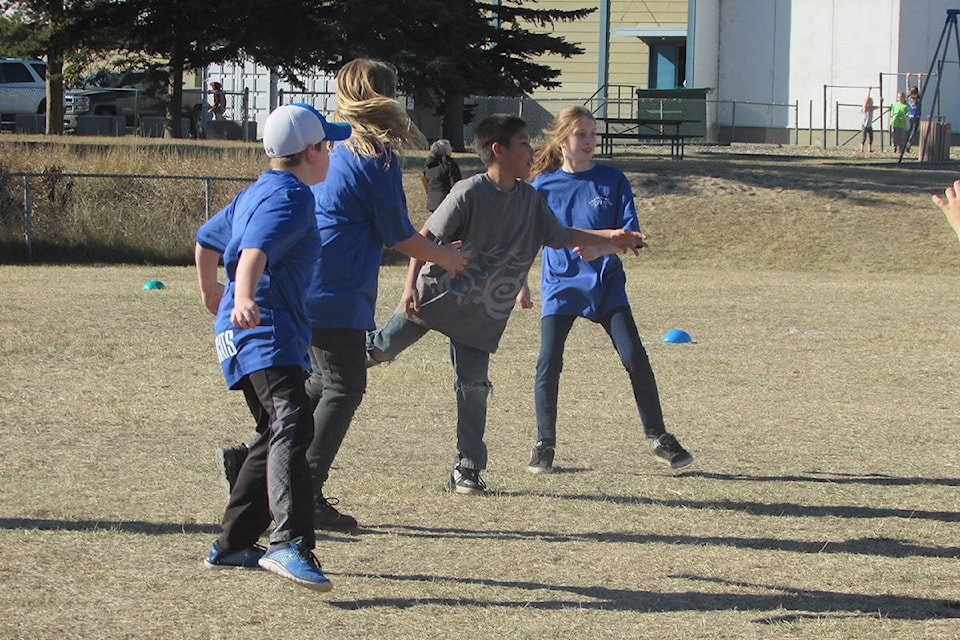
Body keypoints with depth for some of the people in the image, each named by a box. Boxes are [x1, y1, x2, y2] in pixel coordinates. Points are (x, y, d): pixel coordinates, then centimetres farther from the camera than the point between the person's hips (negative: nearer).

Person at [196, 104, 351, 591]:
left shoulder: (257, 193, 21)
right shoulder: (290, 198, -10)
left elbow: (207, 239, 34)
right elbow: (255, 251, -28)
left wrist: (211, 294, 49)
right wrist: (243, 298, -46)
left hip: (244, 332, 11)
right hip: (265, 332, -11)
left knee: (278, 435, 20)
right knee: (292, 426, -27)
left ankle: (231, 545, 27)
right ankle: (290, 544, -44)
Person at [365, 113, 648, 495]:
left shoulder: (529, 199, 3)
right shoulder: (469, 193, -16)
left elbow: (562, 237, 17)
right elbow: (426, 237, -14)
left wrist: (609, 236, 10)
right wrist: (410, 285, -22)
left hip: (480, 314, 4)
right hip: (435, 294, -4)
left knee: (473, 386, 1)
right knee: (381, 351, -4)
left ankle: (467, 469, 8)